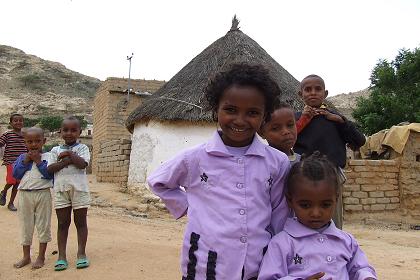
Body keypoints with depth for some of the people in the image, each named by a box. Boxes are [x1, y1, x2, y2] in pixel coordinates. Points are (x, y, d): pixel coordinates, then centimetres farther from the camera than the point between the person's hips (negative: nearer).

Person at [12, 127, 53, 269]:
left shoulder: (47, 157, -2)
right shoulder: (22, 157, 8)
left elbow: (49, 174, -14)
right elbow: (15, 174, -1)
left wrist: (38, 161, -14)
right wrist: (26, 161, -9)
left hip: (43, 194, -3)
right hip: (24, 194, 3)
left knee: (43, 225, 5)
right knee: (25, 226, 12)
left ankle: (41, 256, 17)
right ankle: (26, 256, 25)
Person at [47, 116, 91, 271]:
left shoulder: (82, 148, 5)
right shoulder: (55, 150, 11)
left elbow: (83, 164, -13)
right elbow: (50, 168, -2)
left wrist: (70, 154, -9)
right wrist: (67, 161, -12)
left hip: (79, 189, -2)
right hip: (61, 190, 2)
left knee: (81, 222, 5)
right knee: (62, 223, 6)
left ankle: (81, 254, 13)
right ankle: (61, 256, 11)